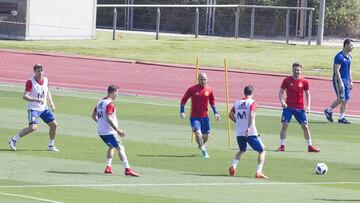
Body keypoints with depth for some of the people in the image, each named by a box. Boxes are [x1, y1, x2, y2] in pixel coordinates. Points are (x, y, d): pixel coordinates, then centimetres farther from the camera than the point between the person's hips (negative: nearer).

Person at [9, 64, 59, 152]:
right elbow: (24, 96, -24)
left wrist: (51, 103, 14)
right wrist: (37, 99, -33)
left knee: (54, 125, 3)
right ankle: (13, 140, -8)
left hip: (44, 108, 7)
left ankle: (51, 146, 20)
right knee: (33, 127, -23)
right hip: (33, 108, -7)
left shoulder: (45, 80, 3)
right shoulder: (30, 82, -17)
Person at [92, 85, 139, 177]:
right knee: (120, 148, -10)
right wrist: (117, 130, -23)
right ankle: (127, 169, -19)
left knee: (111, 147, 25)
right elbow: (108, 118, -25)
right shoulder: (110, 104, -15)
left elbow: (93, 116, 19)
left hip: (100, 131, 9)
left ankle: (108, 167, 19)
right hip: (109, 131, -9)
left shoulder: (100, 102, 12)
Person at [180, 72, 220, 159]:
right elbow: (183, 100, -1)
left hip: (205, 117, 3)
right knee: (198, 133, -19)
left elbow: (212, 101, 16)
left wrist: (215, 112, 10)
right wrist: (182, 111, -11)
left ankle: (202, 146, 41)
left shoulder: (209, 90, 1)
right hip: (194, 117, -3)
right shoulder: (192, 89, -8)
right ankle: (203, 151, -5)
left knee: (206, 135, 10)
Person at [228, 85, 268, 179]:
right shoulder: (252, 102, -5)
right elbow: (251, 115, -20)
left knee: (242, 150, 29)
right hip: (251, 132, -5)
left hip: (239, 133, 5)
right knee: (262, 150, 8)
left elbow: (230, 115, 15)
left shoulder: (237, 103, 10)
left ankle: (233, 166, 5)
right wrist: (249, 127, -26)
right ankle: (259, 172, -6)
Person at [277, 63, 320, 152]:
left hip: (300, 108, 1)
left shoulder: (304, 82, 1)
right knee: (284, 125, -7)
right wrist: (282, 102, -15)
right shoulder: (287, 80, -2)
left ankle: (310, 146, 10)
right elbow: (281, 92, 3)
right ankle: (282, 146, 3)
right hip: (288, 107, -1)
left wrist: (308, 106, -2)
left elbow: (307, 94, 10)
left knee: (305, 126, 1)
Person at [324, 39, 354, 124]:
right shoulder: (339, 56, -14)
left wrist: (351, 81, 18)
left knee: (346, 99, 3)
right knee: (341, 98, -12)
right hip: (339, 80, -8)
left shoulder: (349, 57, 12)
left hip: (346, 81, 8)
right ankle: (328, 110, 8)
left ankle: (341, 118, 9)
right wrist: (340, 82, -22)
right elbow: (336, 70, -18)